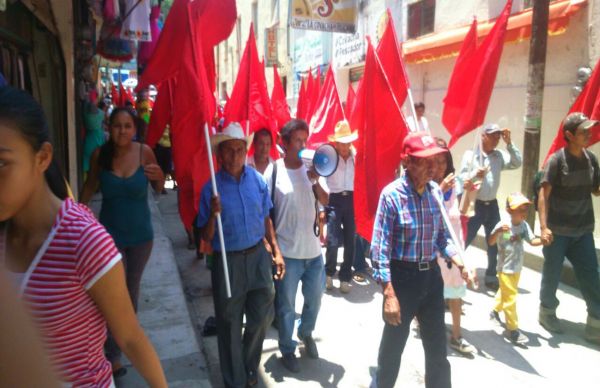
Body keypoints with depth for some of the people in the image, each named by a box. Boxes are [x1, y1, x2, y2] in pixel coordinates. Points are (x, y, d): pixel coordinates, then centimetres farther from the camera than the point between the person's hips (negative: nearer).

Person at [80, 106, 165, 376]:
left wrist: (160, 178, -23)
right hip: (111, 234, -1)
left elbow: (158, 189, -3)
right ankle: (113, 355, 14)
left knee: (132, 287, 21)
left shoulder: (144, 152, -14)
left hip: (141, 234, 1)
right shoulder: (99, 154, -12)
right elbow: (91, 185, 5)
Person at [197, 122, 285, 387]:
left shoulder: (257, 179, -2)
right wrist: (213, 215, -25)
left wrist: (276, 251, 5)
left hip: (258, 255, 3)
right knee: (230, 325, 10)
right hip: (228, 261, -3)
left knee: (262, 315, 13)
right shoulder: (211, 187, -10)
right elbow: (206, 237, -6)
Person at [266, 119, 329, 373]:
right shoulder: (273, 171, -10)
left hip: (313, 250, 4)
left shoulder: (310, 169, 1)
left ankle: (306, 333, 47)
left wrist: (315, 180, -18)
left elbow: (325, 202, -2)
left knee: (314, 299, 19)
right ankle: (287, 349, 32)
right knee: (286, 305, 10)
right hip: (287, 252, -4)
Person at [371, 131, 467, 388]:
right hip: (402, 276, -5)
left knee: (437, 347, 18)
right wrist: (389, 294, -20)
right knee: (393, 344, 13)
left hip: (431, 275, 5)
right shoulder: (392, 194, -17)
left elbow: (443, 235, 12)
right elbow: (380, 247, -18)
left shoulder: (436, 191, 1)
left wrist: (454, 258, -7)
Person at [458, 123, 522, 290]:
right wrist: (474, 175, -30)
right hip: (474, 204, -5)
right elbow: (461, 179, -10)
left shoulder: (500, 155, 6)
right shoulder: (471, 154, -7)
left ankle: (491, 277, 26)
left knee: (494, 242, 12)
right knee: (464, 240, -2)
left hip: (492, 205, 5)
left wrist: (509, 143, -9)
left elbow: (517, 163, -5)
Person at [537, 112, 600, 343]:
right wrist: (544, 226, -21)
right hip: (558, 230, -4)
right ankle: (547, 312, 30)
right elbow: (544, 195, -14)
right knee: (552, 275, 9)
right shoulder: (556, 160, -12)